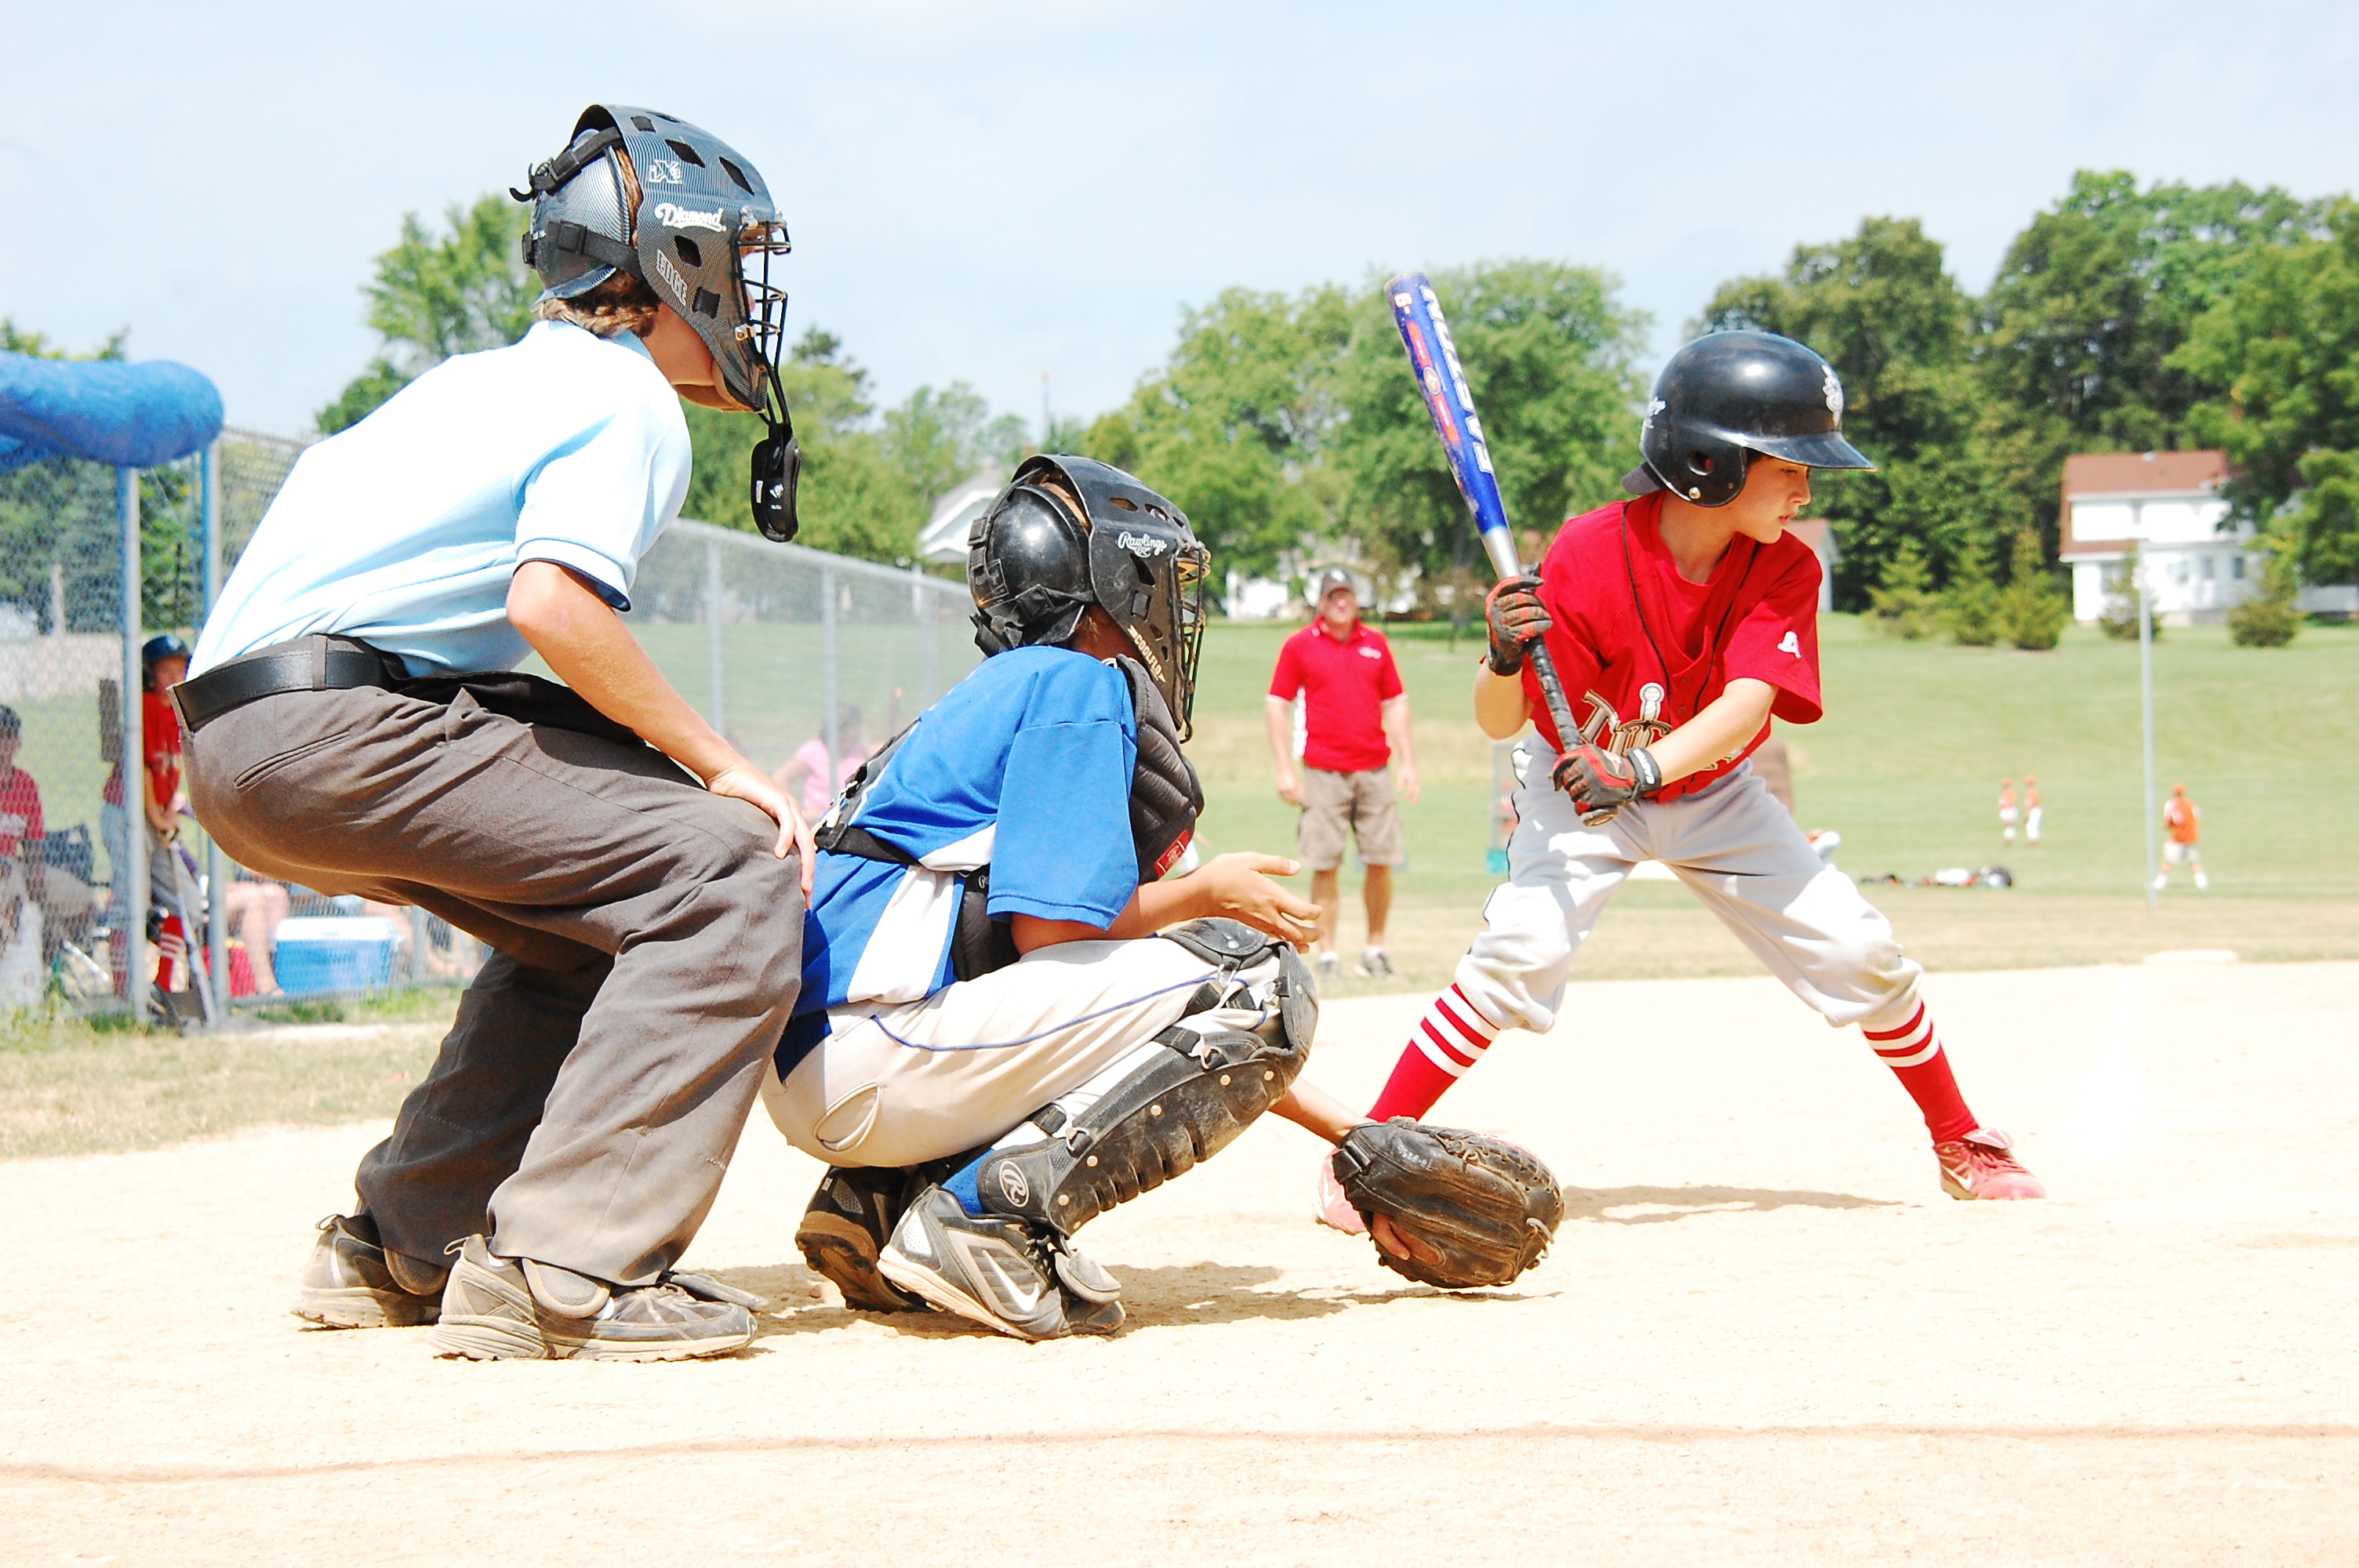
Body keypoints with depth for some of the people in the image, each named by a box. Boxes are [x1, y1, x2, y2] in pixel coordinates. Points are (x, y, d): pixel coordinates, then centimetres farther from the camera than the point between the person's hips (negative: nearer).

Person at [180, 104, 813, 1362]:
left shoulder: (489, 377, 26)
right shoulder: (630, 403, -2)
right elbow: (552, 601, -17)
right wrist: (719, 762, -8)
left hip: (234, 746, 10)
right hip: (334, 726, -10)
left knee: (591, 912, 26)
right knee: (731, 875, -13)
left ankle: (404, 1247, 23)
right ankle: (565, 1270, -21)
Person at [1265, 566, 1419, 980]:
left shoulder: (1375, 644, 12)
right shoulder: (1300, 646, 4)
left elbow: (1395, 704, 16)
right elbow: (1278, 706, 3)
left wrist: (1408, 761, 8)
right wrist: (1285, 770, -4)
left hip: (1374, 770, 2)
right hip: (1323, 771, -2)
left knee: (1381, 861, 0)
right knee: (1325, 865, -5)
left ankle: (1376, 948, 12)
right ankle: (1327, 953, 1)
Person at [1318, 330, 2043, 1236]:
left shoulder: (1786, 569, -19)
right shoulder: (1588, 558, -27)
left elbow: (1747, 706, -33)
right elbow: (1500, 721, -24)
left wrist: (1642, 767, -50)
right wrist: (1507, 656, -47)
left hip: (1711, 793, 3)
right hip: (1579, 788, -3)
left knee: (1861, 953, -2)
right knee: (1521, 950, -26)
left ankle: (1960, 1143, 20)